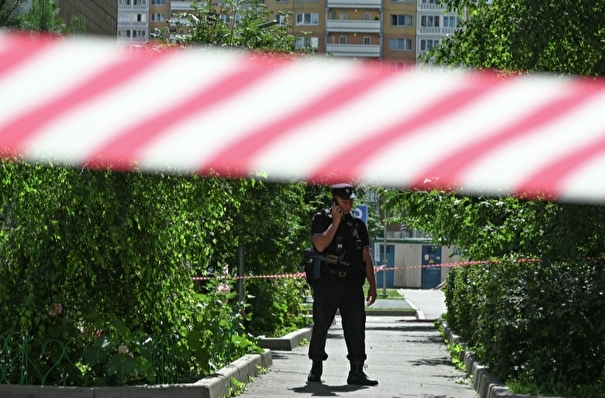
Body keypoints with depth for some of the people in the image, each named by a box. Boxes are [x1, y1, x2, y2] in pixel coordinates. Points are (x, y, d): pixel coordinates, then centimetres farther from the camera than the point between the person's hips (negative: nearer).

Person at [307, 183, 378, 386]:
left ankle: (357, 371, -3)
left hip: (352, 283, 3)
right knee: (321, 325, 2)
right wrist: (335, 222, -9)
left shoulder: (358, 225, 15)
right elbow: (320, 245, -15)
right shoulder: (321, 219, 3)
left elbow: (366, 257, 15)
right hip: (327, 280, -3)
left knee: (356, 326, -4)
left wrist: (372, 286, 10)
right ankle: (316, 368, 14)